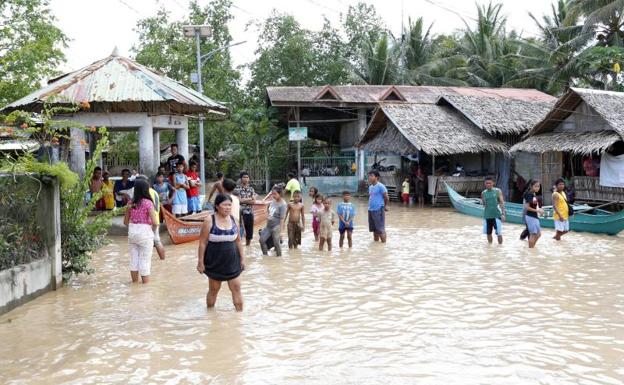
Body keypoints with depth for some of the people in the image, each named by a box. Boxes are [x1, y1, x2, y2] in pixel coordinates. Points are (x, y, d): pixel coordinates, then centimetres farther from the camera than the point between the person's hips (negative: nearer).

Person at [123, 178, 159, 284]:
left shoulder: (131, 203, 3)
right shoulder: (148, 203, -12)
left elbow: (125, 221, 8)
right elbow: (154, 222, -17)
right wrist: (153, 231, 1)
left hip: (132, 232, 5)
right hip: (145, 233, -5)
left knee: (133, 259, 14)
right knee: (145, 261, 4)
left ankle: (135, 282, 24)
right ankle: (146, 283, 10)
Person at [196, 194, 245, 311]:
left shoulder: (233, 219, 0)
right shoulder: (210, 221, -13)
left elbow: (238, 241, 9)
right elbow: (202, 243, -11)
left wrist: (242, 258, 8)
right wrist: (200, 262, -11)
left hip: (232, 261, 3)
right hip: (215, 261, -3)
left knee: (236, 288, 3)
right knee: (213, 289, 11)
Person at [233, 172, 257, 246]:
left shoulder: (251, 189, 10)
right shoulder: (237, 189, -4)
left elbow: (253, 201, -1)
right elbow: (238, 200, -15)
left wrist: (243, 200, -11)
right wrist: (249, 199, -6)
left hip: (250, 213, 4)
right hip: (240, 213, -4)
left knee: (249, 233, 9)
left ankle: (248, 245, 23)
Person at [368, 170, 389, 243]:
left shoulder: (380, 186, -11)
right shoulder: (370, 187, 13)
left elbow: (386, 198, -9)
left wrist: (383, 206, 4)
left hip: (378, 210, -8)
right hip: (371, 210, 8)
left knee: (380, 229, -4)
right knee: (374, 229, 14)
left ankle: (383, 244, 2)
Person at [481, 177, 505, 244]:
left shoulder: (498, 191, -2)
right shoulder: (483, 193, 7)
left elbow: (502, 202, -5)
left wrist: (503, 214, -12)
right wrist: (482, 203, -4)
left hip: (497, 215, -3)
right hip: (487, 216, 4)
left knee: (499, 233, -4)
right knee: (488, 233, 9)